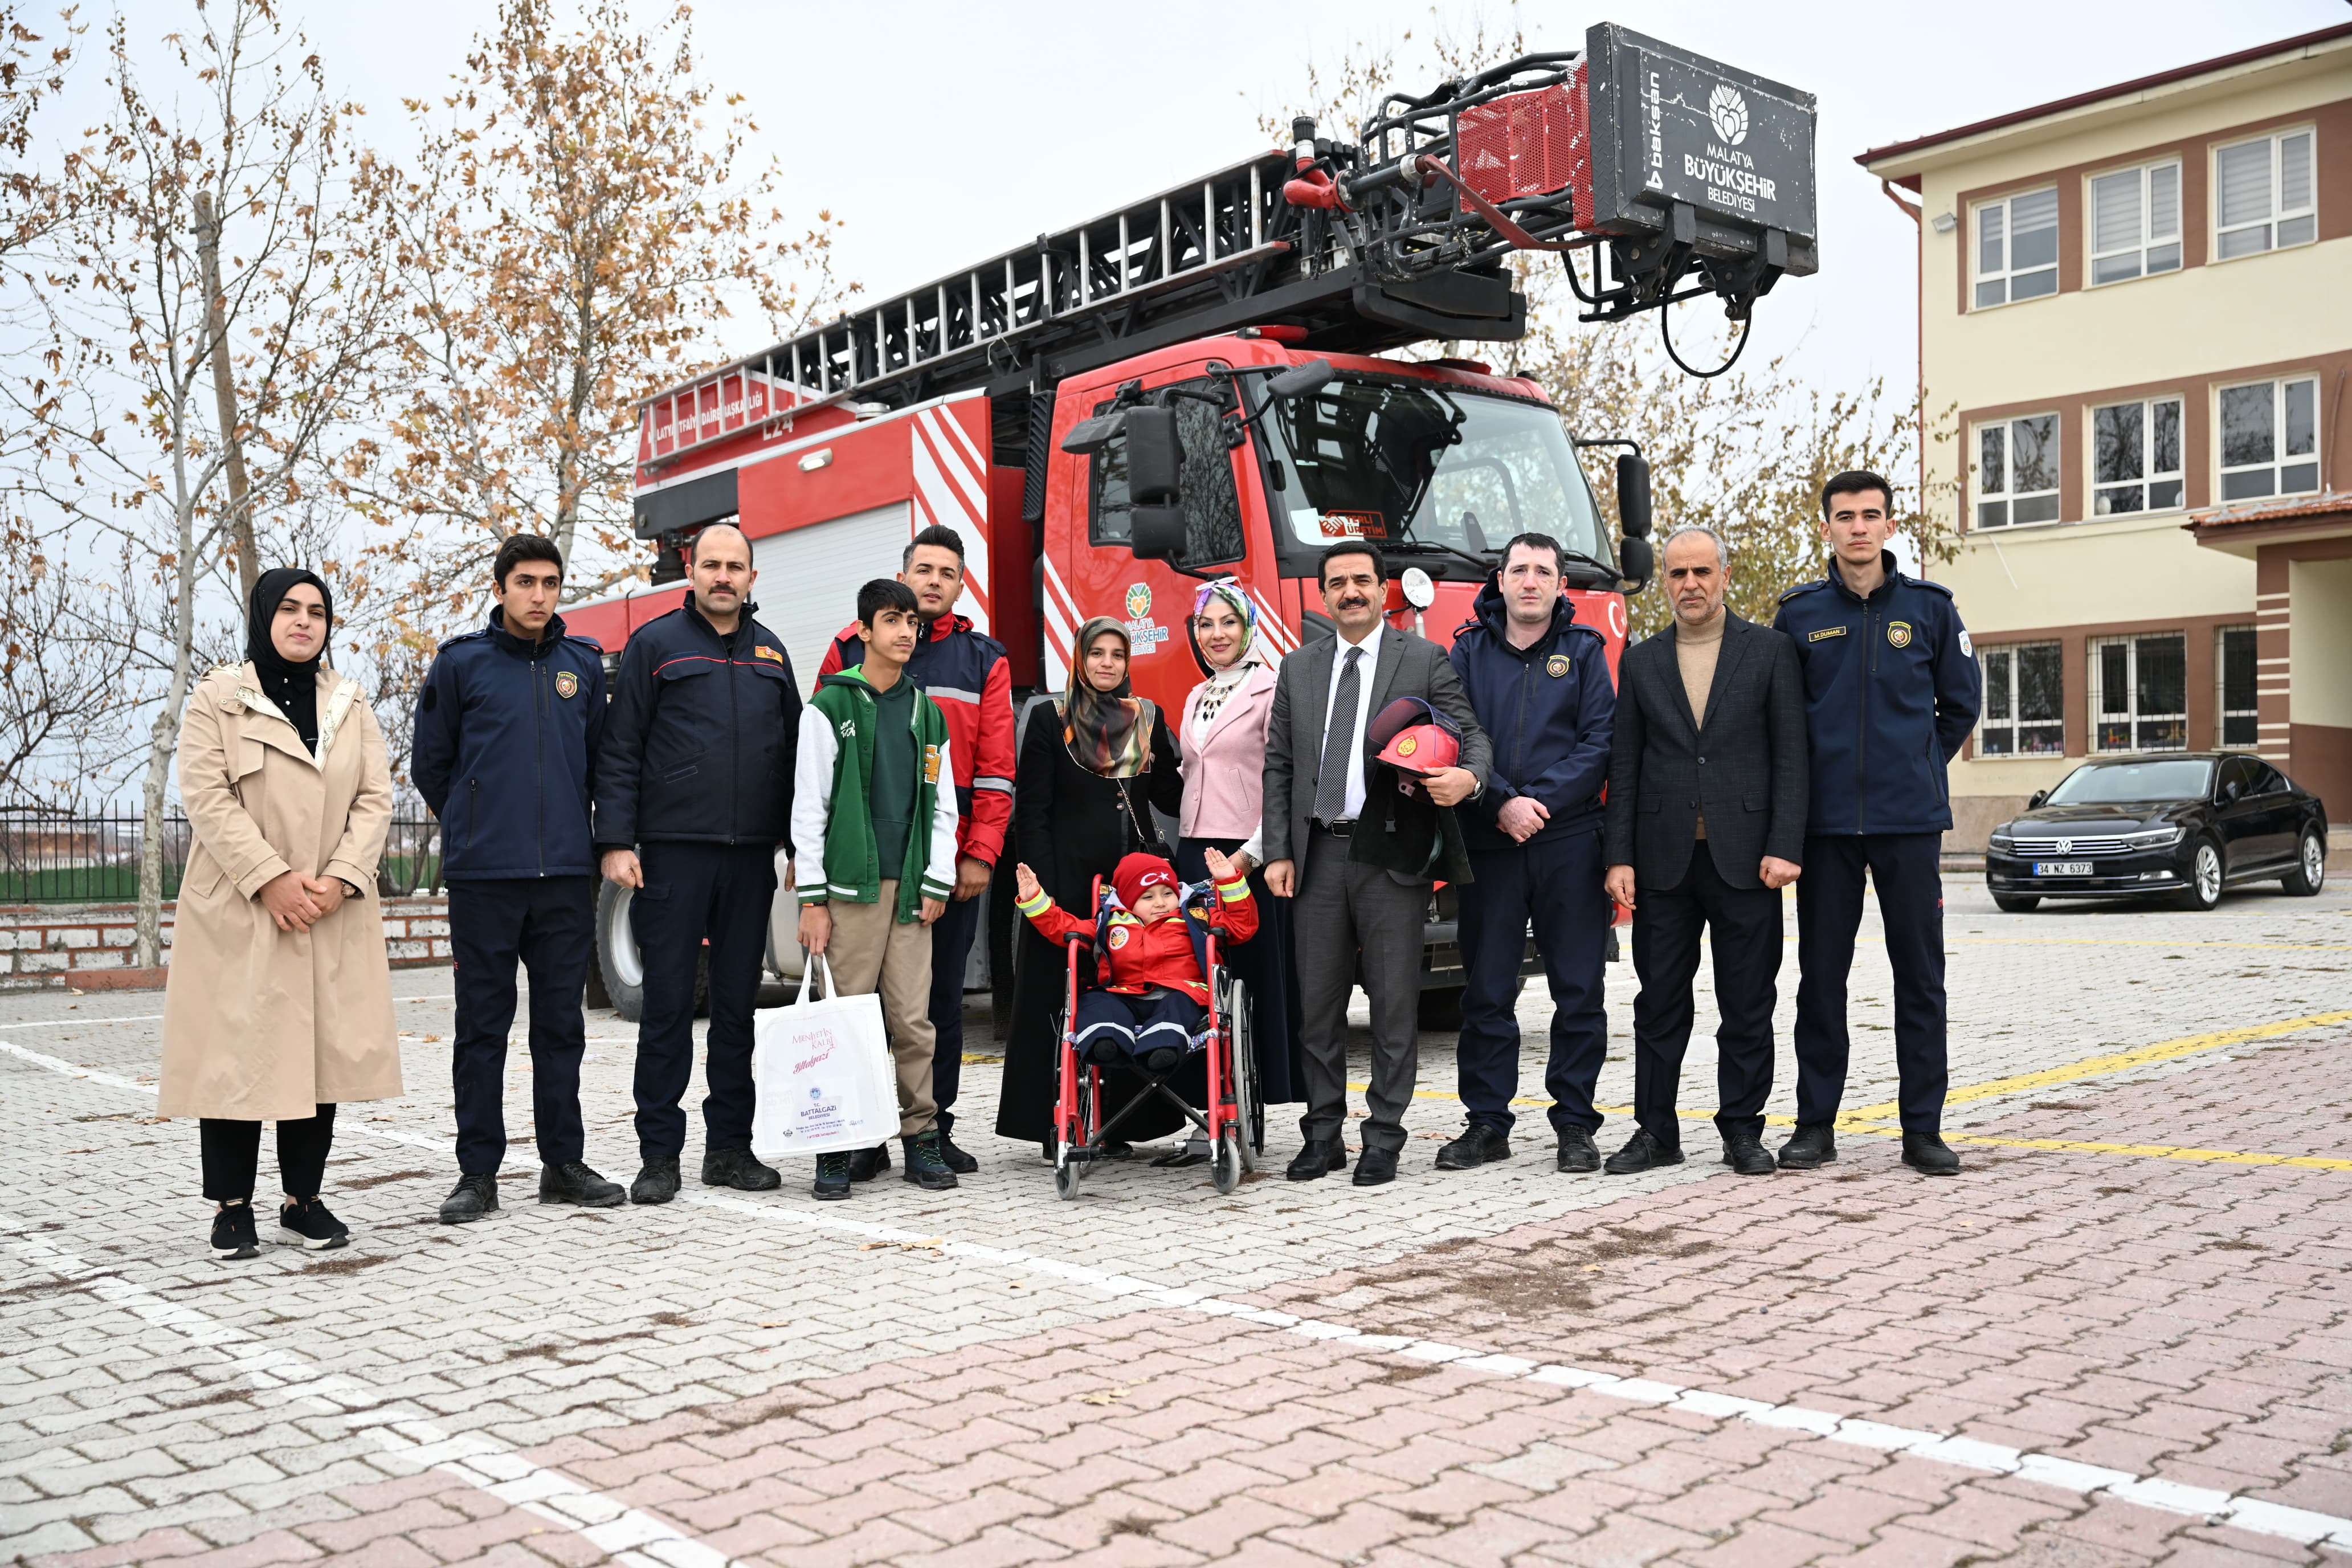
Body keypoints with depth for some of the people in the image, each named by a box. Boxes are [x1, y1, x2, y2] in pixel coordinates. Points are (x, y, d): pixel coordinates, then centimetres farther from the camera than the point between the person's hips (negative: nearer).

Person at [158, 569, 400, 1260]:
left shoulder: (350, 704, 13)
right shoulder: (217, 698, 2)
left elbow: (375, 798, 5)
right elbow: (207, 796, -8)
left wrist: (340, 879, -10)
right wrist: (271, 878, -17)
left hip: (332, 914, 3)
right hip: (238, 913, -3)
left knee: (323, 1050, 3)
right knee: (237, 1055, -2)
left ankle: (303, 1201, 13)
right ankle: (232, 1206, 9)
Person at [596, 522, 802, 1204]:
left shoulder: (770, 654, 14)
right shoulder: (656, 645, 2)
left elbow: (792, 754, 16)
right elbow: (620, 753, -2)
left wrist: (799, 843, 10)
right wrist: (617, 842, -10)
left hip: (751, 855, 4)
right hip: (674, 849, -4)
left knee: (739, 1002, 8)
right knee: (669, 1003, 0)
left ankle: (730, 1146, 17)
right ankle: (659, 1154, 7)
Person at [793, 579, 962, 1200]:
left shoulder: (927, 713, 15)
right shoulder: (831, 707, 1)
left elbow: (942, 805, 16)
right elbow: (809, 806, -2)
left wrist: (937, 883, 5)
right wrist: (811, 899, -7)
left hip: (909, 891, 4)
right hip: (850, 887, -4)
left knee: (914, 1020, 3)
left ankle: (921, 1138, 11)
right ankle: (837, 1148, 5)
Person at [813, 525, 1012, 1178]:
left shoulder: (983, 660, 9)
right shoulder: (850, 649, 7)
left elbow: (995, 768, 4)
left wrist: (980, 854, -5)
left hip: (951, 861, 1)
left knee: (941, 998, 7)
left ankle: (934, 1129, 17)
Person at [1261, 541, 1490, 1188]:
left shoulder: (1425, 660, 4)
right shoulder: (1299, 668, 13)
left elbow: (1470, 733, 1)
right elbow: (1278, 766, 12)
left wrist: (1469, 777, -23)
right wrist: (1279, 852, 4)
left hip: (1391, 855, -3)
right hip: (1319, 856, 3)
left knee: (1394, 1002, 1)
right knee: (1318, 1002, 8)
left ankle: (1383, 1139, 10)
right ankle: (1323, 1134, 18)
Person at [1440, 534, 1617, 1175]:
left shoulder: (1584, 651, 7)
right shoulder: (1469, 652, 9)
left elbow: (1599, 742, -1)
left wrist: (1541, 801, -13)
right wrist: (1501, 803, -13)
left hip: (1570, 841, 0)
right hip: (1488, 845, 1)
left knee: (1579, 990, 2)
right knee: (1486, 991, 4)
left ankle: (1575, 1123, 12)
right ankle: (1487, 1122, 13)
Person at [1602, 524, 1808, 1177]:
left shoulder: (1771, 651, 4)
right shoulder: (1640, 662, 10)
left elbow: (1792, 756, -1)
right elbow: (1624, 766, 8)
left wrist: (1784, 847, -10)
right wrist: (1620, 857, 0)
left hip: (1745, 856, -2)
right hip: (1664, 859, 2)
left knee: (1747, 1005, 5)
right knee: (1659, 1004, 6)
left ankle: (1742, 1131, 16)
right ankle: (1656, 1133, 15)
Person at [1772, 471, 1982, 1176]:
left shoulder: (1929, 607, 5)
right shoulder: (1800, 613, 4)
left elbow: (1961, 702, 13)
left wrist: (1919, 767, 10)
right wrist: (1817, 772, 8)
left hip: (1910, 819, 0)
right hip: (1826, 821, 0)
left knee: (1920, 974, 4)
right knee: (1821, 974, 5)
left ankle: (1923, 1128, 12)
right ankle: (1815, 1124, 14)